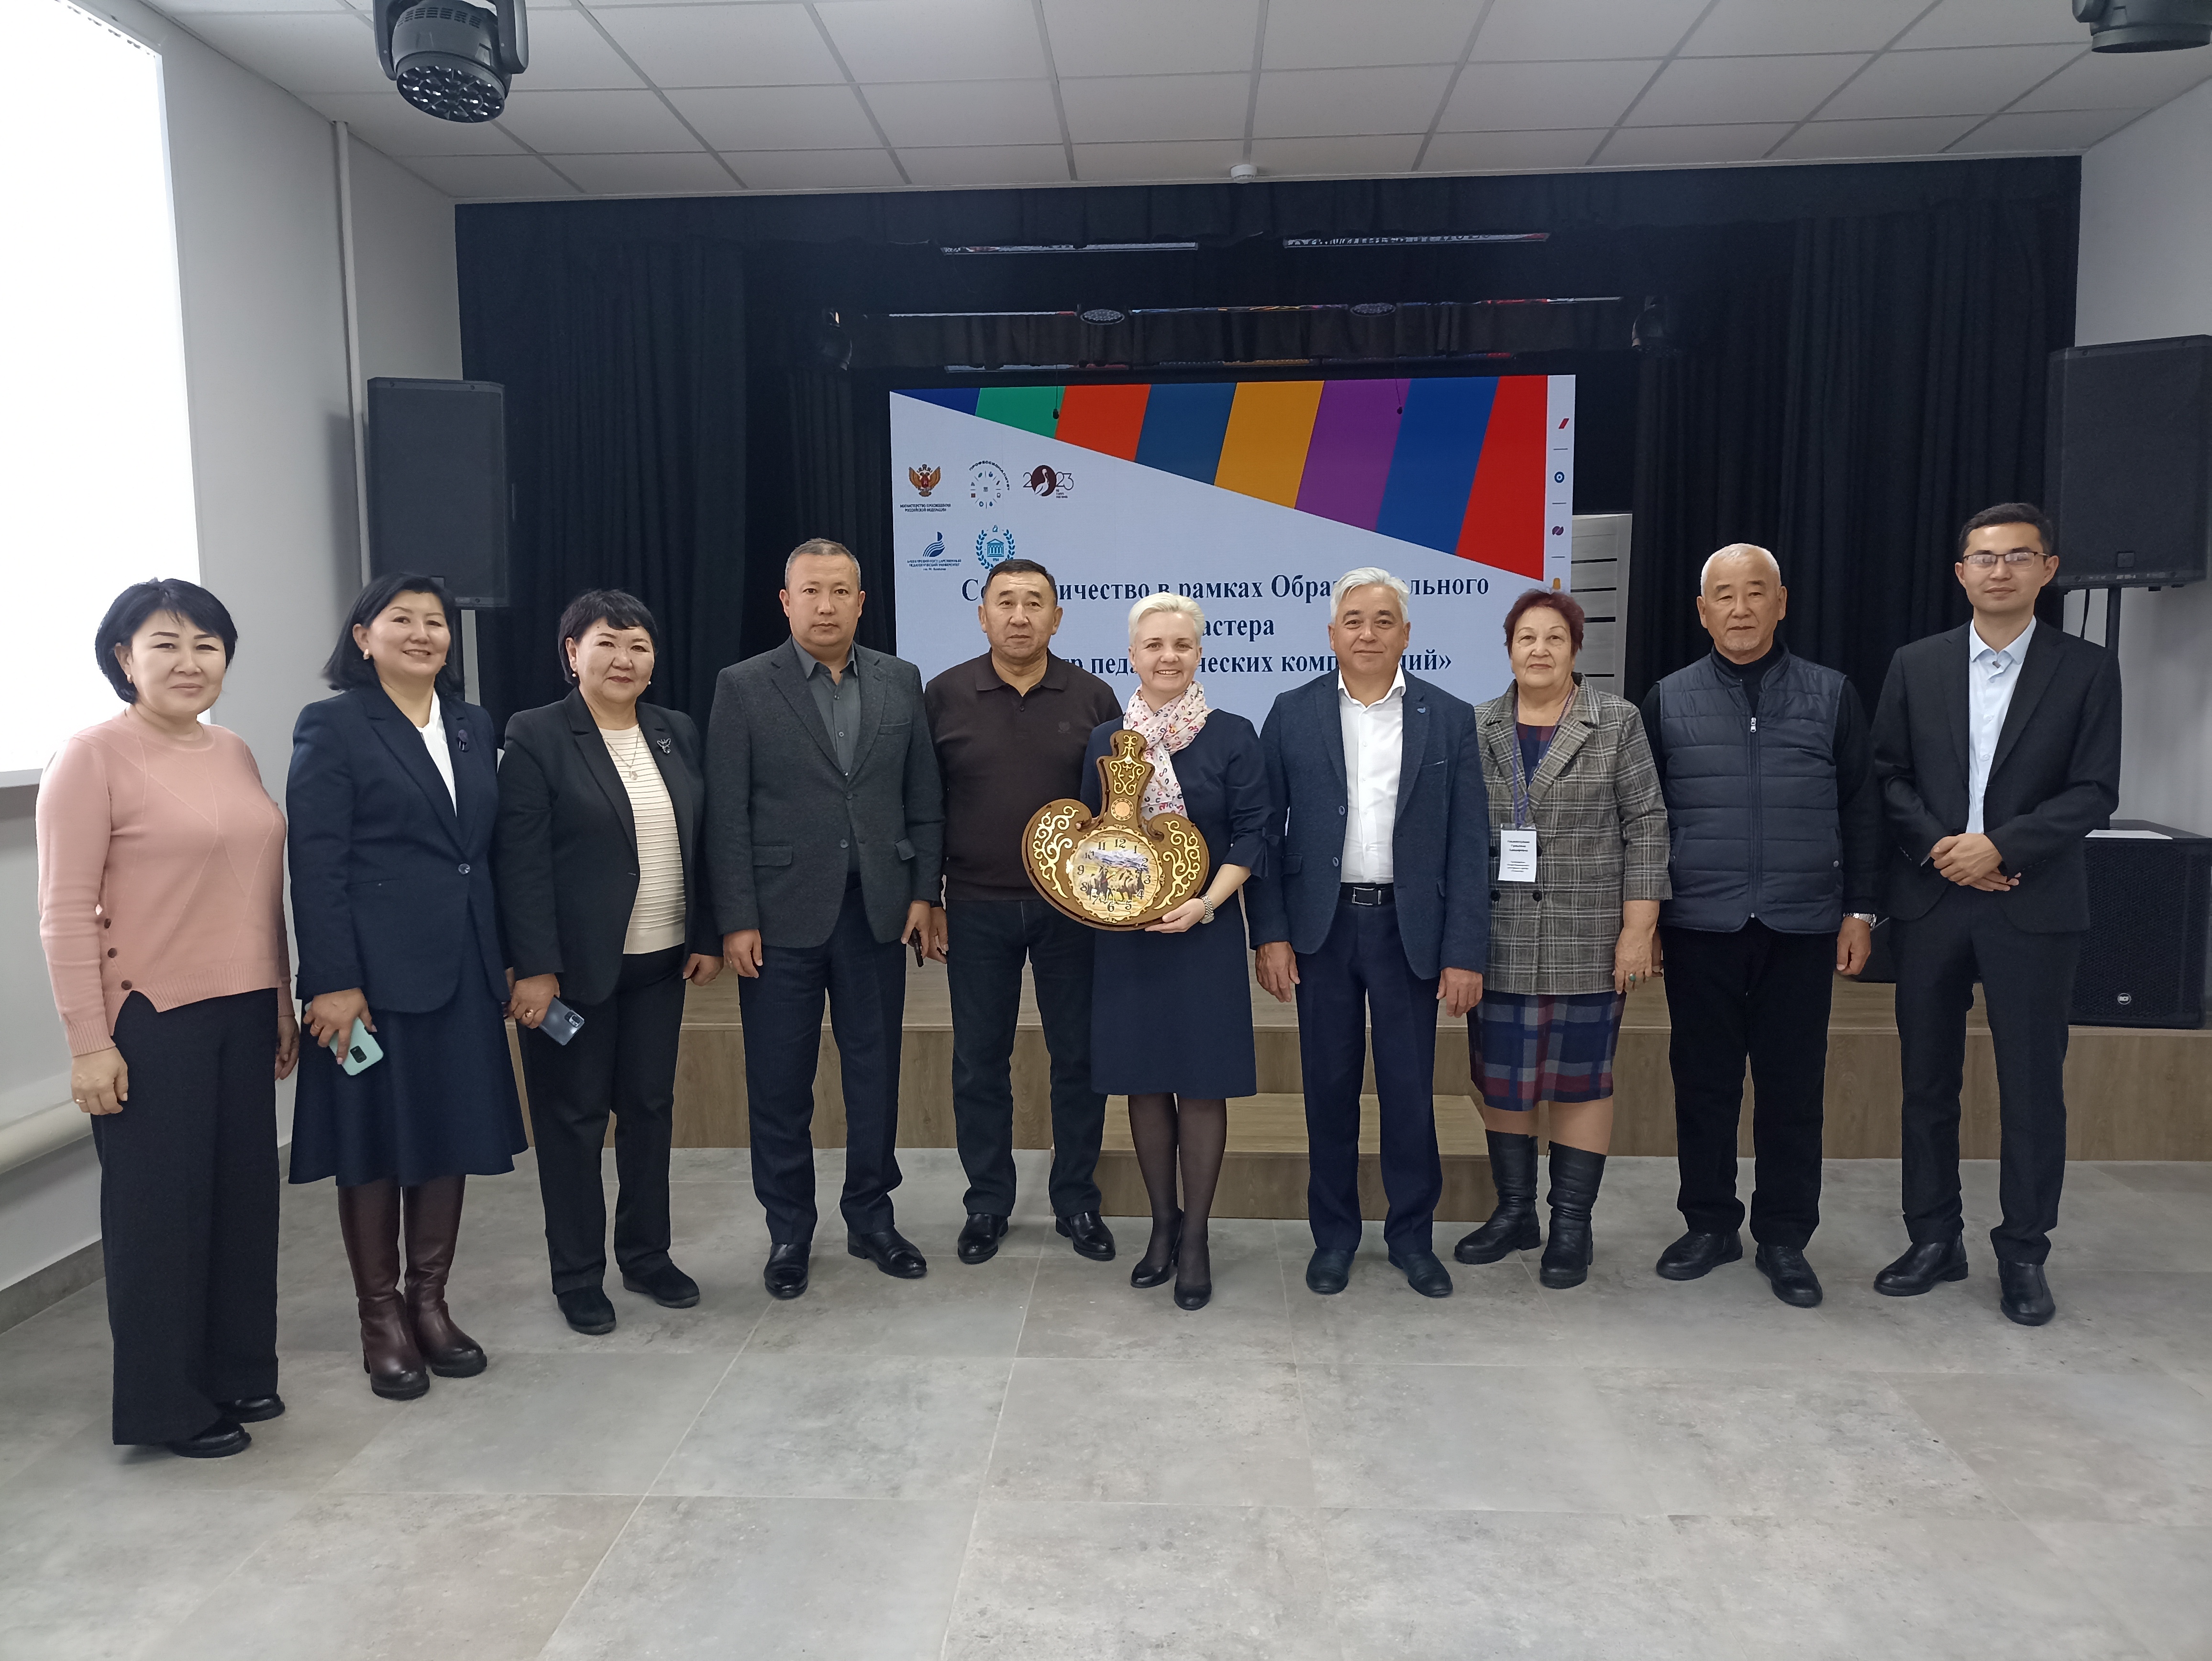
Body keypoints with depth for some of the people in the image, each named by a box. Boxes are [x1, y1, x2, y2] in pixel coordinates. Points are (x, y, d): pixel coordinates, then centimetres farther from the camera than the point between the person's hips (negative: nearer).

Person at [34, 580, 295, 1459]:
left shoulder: (235, 753, 10)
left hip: (242, 1014, 6)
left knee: (245, 1192, 11)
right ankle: (167, 1403, 21)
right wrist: (89, 1043, -13)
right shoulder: (93, 757, -8)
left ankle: (238, 1370, 29)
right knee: (161, 1205, 5)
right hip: (151, 1022, -6)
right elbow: (65, 911, -10)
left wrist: (283, 1001, 14)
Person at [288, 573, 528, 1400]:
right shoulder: (332, 726, -4)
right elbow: (316, 863, -10)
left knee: (453, 1136, 11)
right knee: (375, 1144, 6)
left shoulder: (474, 726, 12)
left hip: (464, 967, 5)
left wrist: (511, 956, 8)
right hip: (376, 968, -5)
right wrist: (332, 980, -15)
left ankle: (430, 1301, 26)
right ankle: (381, 1317, 20)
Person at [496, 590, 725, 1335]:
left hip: (660, 963, 5)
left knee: (651, 1107, 13)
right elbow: (521, 862, -12)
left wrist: (707, 937, 6)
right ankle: (577, 1276, 20)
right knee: (573, 1119, 7)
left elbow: (698, 844, 10)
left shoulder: (676, 734, 8)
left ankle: (647, 1255, 29)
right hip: (575, 965, -5)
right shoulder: (536, 737, -8)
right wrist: (535, 967, -17)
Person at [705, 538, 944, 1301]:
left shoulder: (900, 682, 6)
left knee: (875, 1074, 11)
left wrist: (923, 894, 2)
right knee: (780, 1086, 7)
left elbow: (923, 799, 7)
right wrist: (736, 920, -10)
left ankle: (871, 1218, 27)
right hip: (782, 918, -2)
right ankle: (789, 1233, 23)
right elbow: (727, 815, -5)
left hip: (877, 914, 3)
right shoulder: (744, 687, -2)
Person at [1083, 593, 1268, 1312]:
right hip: (1125, 936, 3)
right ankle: (1163, 1223, 26)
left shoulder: (1232, 735, -2)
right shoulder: (1106, 739, 6)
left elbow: (1252, 836, -4)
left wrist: (1204, 904, -16)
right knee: (1144, 1080, 10)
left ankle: (1195, 1237, 16)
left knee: (1201, 1082, 2)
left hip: (1204, 931, -3)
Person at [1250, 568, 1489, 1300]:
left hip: (1409, 929, 0)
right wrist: (1270, 933, -5)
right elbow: (1264, 830, 2)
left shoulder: (1450, 719, 1)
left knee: (1410, 1090, 7)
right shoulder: (1293, 714, 3)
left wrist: (1465, 953, -6)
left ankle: (1412, 1235, 25)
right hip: (1321, 927, 1)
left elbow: (1469, 844, -1)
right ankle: (1334, 1234, 24)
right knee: (1330, 1088, 9)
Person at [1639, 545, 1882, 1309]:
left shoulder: (1830, 695, 7)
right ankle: (1709, 1224, 22)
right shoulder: (1668, 700, 6)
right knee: (1703, 1081, 7)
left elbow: (1861, 810, 8)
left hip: (1802, 929, 0)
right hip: (1699, 927, 0)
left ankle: (1785, 1238, 19)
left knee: (1793, 1086, 6)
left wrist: (1859, 911, 4)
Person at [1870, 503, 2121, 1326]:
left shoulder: (2087, 669, 2)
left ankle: (2024, 1253, 18)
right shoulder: (1916, 665, 6)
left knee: (2034, 1087, 4)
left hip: (2034, 905, -2)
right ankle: (1934, 1240, 21)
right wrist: (1938, 847, -11)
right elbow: (1889, 775, 4)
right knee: (1927, 1080, 8)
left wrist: (1999, 846, -15)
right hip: (1930, 899, 2)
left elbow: (2094, 791, -4)